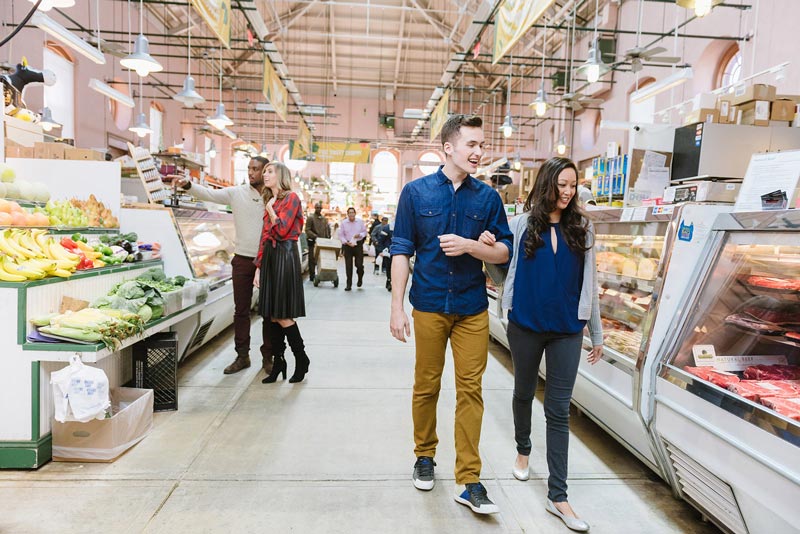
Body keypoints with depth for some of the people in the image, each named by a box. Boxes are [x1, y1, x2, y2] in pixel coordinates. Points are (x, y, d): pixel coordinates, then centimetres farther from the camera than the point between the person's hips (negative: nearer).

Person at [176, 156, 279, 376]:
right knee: (241, 309, 8)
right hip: (243, 258, 2)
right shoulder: (237, 193, 1)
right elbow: (209, 194, -7)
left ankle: (268, 357, 18)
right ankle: (242, 356, 20)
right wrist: (189, 185, -22)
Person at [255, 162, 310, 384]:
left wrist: (270, 208, -3)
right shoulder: (269, 201, 19)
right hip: (269, 256, 8)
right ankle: (278, 362, 15)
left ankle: (301, 359, 8)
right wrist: (259, 266, 11)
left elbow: (282, 229, -15)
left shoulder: (292, 198, -5)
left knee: (282, 315, -8)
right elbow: (265, 236, 15)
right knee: (272, 315, 7)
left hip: (285, 255, -8)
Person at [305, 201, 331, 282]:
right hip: (313, 242, -5)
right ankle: (312, 277, 5)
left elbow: (327, 229, 18)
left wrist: (328, 238, 3)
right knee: (312, 260, -1)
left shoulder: (324, 219, 14)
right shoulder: (310, 218, -3)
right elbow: (307, 230, -10)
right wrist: (315, 236, -21)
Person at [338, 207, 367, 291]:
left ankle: (360, 279, 26)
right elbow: (341, 235, 2)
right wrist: (346, 242, -13)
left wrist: (360, 235, -11)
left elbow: (365, 232, 10)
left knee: (359, 264, -4)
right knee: (348, 266, 1)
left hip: (358, 244, 0)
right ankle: (349, 285, 9)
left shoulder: (360, 222, 4)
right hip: (347, 245, 0)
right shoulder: (343, 223, 2)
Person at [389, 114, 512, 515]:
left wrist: (470, 246, -16)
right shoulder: (416, 192, -1)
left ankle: (468, 481, 13)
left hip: (472, 309, 1)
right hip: (429, 306, -1)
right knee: (426, 386, 12)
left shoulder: (487, 197, 2)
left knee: (470, 389, 3)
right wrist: (397, 308, -6)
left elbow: (505, 251, 4)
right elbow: (401, 251, -2)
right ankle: (425, 455, 34)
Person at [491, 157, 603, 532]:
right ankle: (523, 450, 46)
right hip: (526, 325, 0)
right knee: (524, 392, 18)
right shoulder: (521, 225, -1)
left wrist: (597, 333, 7)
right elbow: (507, 267, 5)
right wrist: (487, 246, -16)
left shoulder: (582, 229, 2)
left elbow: (588, 283, 5)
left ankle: (557, 495, 11)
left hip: (567, 330, 0)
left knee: (559, 410, 2)